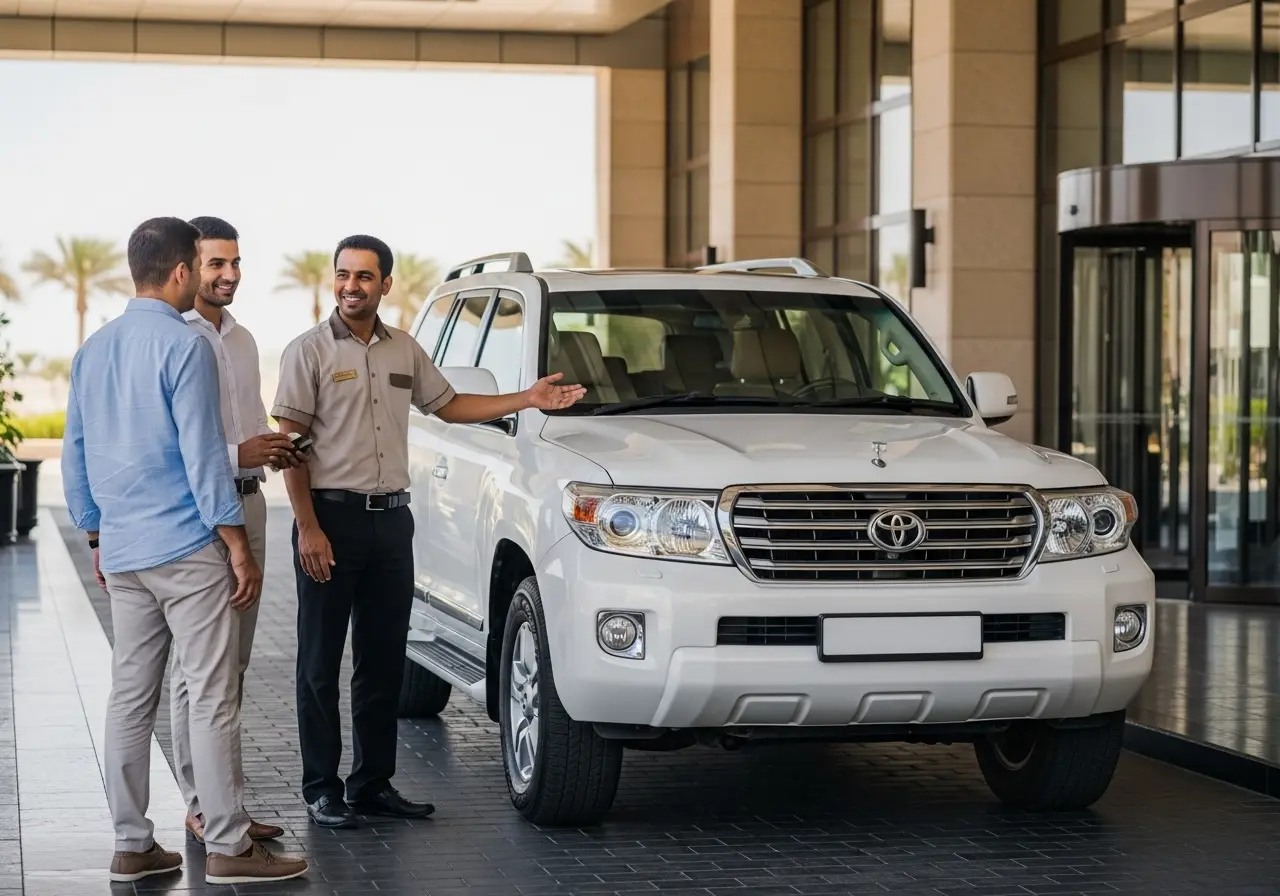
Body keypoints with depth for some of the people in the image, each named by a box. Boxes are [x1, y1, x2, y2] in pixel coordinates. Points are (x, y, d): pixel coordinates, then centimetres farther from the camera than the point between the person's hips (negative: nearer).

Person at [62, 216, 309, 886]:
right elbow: (203, 455, -15)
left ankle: (131, 846, 13)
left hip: (122, 554, 8)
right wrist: (239, 547, -11)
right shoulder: (183, 345, -11)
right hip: (186, 551, -8)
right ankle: (227, 848, -1)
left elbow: (75, 455, 16)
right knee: (213, 699, -3)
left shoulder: (93, 350, 12)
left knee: (129, 698, 9)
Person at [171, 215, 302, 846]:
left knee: (234, 666, 11)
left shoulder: (242, 339, 16)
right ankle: (202, 810, -1)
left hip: (247, 505, 8)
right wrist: (239, 454, -23)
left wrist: (275, 450, 5)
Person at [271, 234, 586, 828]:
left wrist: (527, 400, 14)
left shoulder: (404, 351, 12)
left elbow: (448, 405, 22)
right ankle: (321, 790, 7)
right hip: (331, 517, -5)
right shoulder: (309, 352, -5)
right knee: (321, 663, 0)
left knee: (383, 660, 9)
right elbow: (290, 444, -9)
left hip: (391, 518, 5)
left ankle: (374, 783, 18)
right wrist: (308, 527, -16)